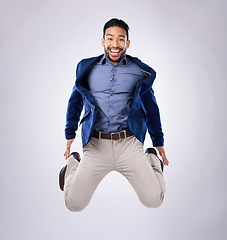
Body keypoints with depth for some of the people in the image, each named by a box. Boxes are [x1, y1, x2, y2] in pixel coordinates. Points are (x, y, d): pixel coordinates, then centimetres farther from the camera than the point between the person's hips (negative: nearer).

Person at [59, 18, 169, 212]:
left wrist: (159, 143, 20)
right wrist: (70, 135, 13)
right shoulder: (87, 68, 9)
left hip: (129, 144, 0)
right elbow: (75, 102, 20)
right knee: (74, 204, -5)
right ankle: (74, 164, 26)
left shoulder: (140, 72, 8)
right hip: (96, 145, 0)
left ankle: (152, 160, 24)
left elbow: (151, 107, 18)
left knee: (154, 200, -7)